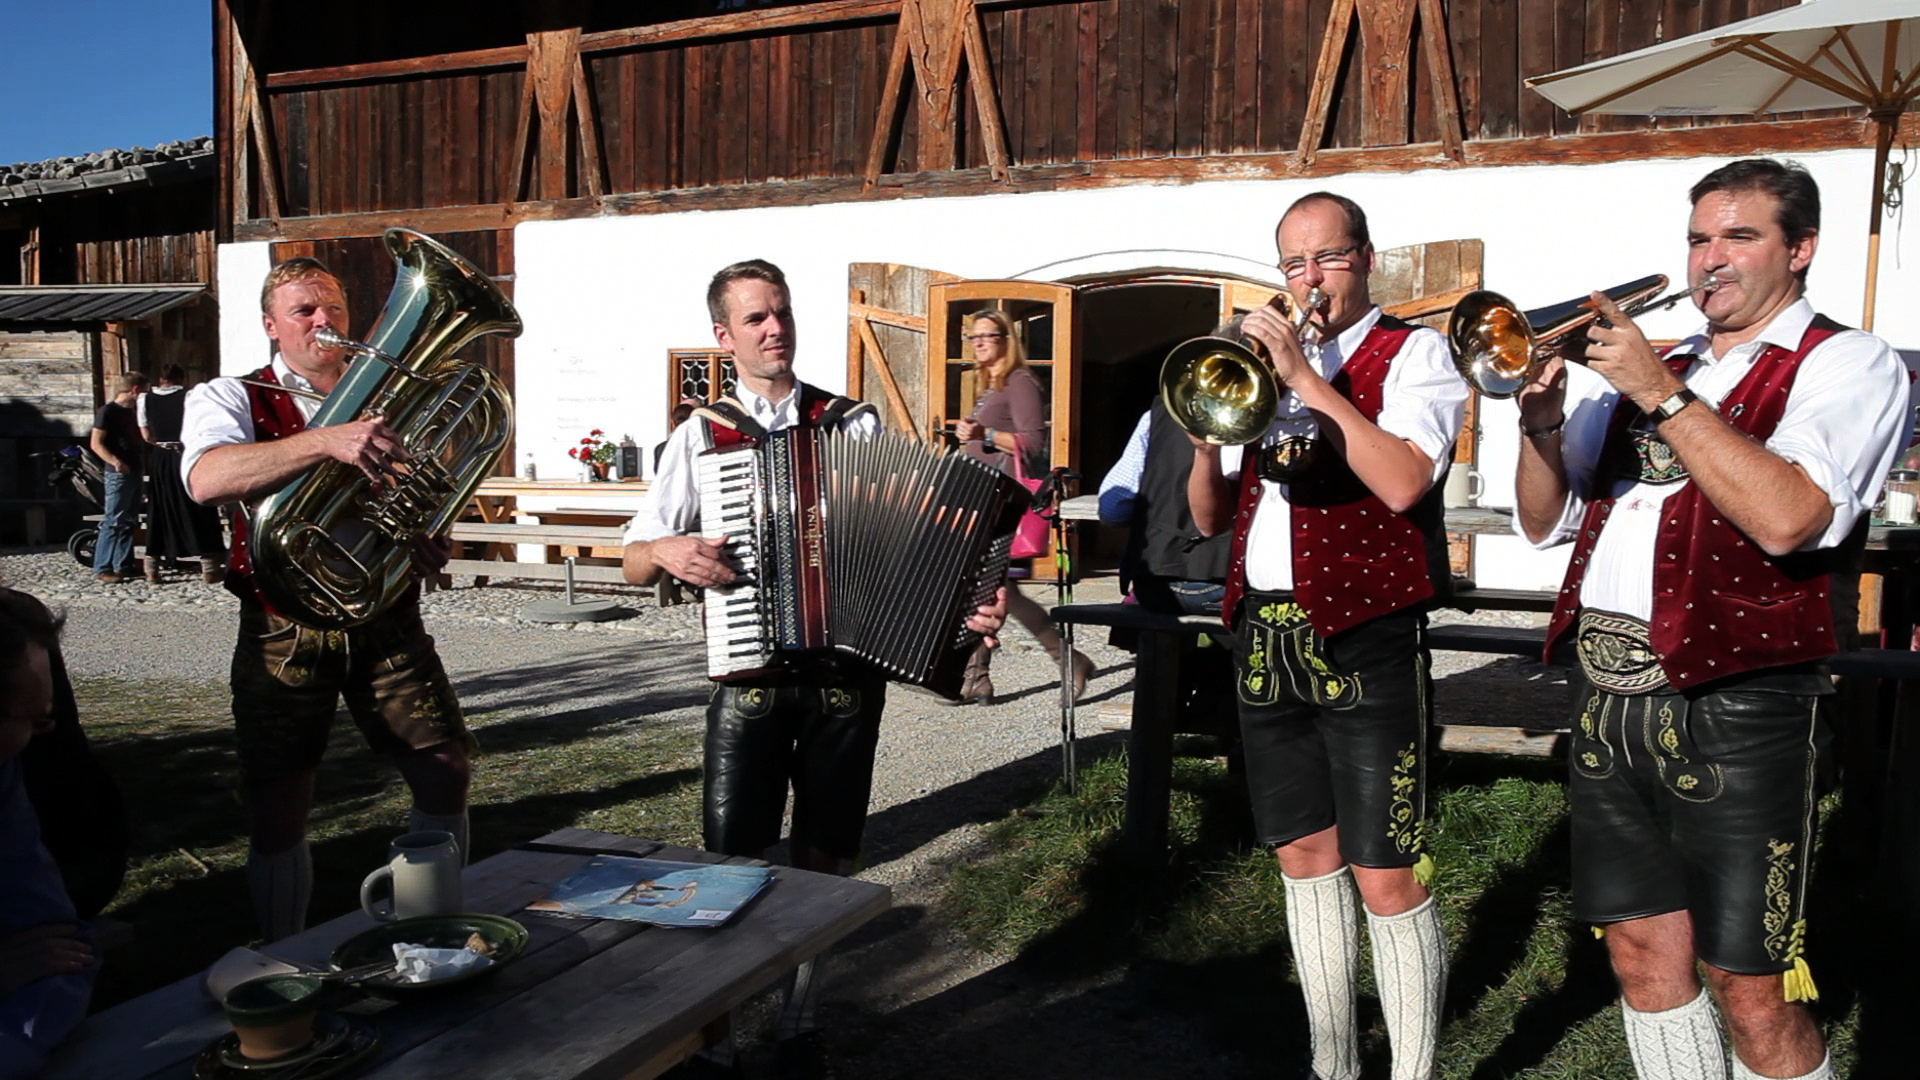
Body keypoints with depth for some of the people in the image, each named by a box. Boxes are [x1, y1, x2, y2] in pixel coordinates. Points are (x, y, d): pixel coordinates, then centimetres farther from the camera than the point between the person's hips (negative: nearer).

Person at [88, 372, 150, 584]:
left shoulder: (130, 412, 17)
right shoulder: (107, 411, -9)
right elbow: (96, 443, -15)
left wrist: (145, 459, 17)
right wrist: (114, 461, -27)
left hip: (135, 472, 9)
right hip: (118, 474, -9)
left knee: (129, 521, 12)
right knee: (113, 521, -10)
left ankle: (124, 565, 19)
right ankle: (102, 569, -9)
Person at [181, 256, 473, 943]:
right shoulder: (230, 399, 2)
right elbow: (205, 480, -21)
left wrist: (430, 543, -8)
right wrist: (328, 440, -36)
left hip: (388, 622, 3)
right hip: (286, 630, -2)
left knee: (447, 780, 1)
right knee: (279, 813, 1)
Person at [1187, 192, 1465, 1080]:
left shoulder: (1412, 353, 0)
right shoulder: (1266, 365, 16)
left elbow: (1403, 483, -19)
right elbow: (1210, 519, 13)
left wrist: (1306, 377, -18)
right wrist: (1208, 443, -7)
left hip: (1364, 641, -6)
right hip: (1265, 637, 6)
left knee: (1387, 876, -6)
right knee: (1305, 855, 13)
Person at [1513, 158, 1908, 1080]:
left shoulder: (1847, 365, 0)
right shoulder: (1650, 369, 17)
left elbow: (1783, 518, -19)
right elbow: (1543, 522, 16)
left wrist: (1662, 393, -17)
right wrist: (1543, 424, -2)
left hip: (1734, 704, -5)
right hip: (1609, 695, 6)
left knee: (1752, 993, 0)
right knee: (1644, 956, 13)